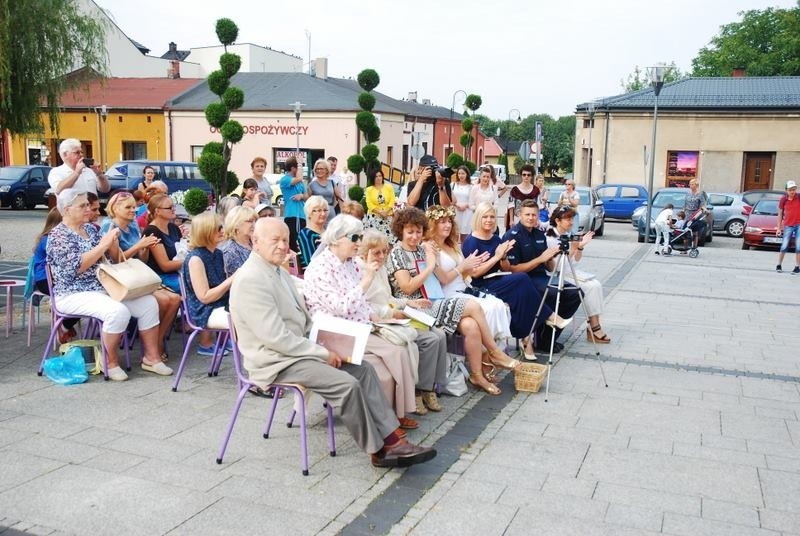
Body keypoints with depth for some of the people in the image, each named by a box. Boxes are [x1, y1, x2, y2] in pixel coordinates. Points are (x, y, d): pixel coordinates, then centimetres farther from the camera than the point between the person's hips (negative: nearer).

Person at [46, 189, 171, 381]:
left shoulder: (91, 229, 14)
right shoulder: (58, 235, -8)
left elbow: (114, 258, 16)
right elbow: (75, 266, -22)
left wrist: (112, 242, -5)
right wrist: (103, 244, -20)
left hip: (105, 288, 8)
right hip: (75, 294, -8)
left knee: (148, 303, -8)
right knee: (118, 311, -33)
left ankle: (151, 357, -2)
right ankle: (111, 363, -14)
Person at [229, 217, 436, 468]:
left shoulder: (278, 271, 12)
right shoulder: (250, 279, -19)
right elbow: (275, 337, -24)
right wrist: (322, 353, -18)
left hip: (299, 347, 10)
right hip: (275, 361, -10)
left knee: (363, 368, -2)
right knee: (347, 383, -22)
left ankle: (391, 438, -4)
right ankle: (377, 451, -5)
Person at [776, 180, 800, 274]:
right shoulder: (783, 200, -1)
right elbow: (780, 214, 6)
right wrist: (779, 228, 6)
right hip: (788, 226, 1)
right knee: (784, 246, 1)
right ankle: (778, 265, 14)